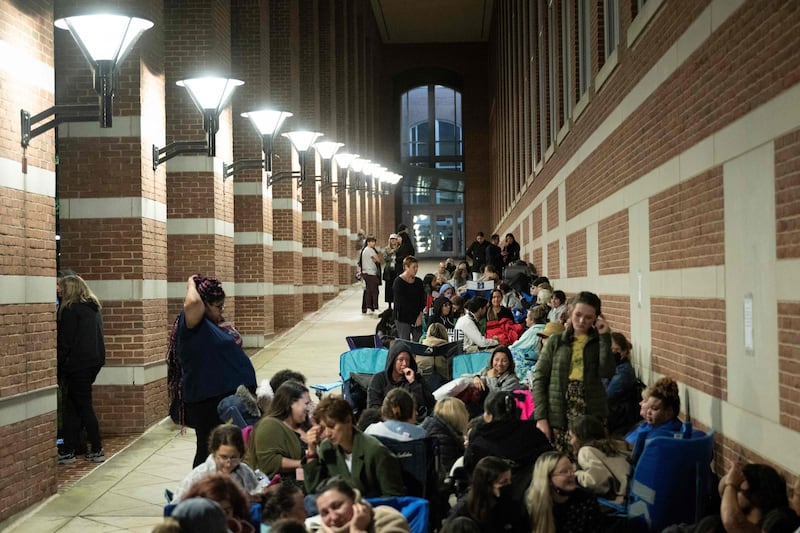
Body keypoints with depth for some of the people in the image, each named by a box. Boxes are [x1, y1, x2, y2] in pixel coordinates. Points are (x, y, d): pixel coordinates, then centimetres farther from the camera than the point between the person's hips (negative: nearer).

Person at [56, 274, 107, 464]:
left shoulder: (70, 309, -10)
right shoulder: (93, 308, 14)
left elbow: (64, 342, -13)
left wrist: (58, 365, -9)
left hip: (77, 363, -8)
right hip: (94, 361, 8)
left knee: (83, 406, -2)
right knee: (72, 405, 12)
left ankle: (97, 450, 1)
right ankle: (69, 449, 13)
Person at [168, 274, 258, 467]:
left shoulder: (219, 322, 13)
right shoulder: (194, 324, -14)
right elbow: (193, 301, -33)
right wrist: (191, 284, -17)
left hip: (233, 392, 10)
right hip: (208, 400, -10)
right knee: (209, 450, 0)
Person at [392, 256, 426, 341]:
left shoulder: (419, 282, 9)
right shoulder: (398, 282, -7)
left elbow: (423, 299, 8)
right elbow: (401, 302, -11)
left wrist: (420, 315, -7)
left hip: (417, 318, 5)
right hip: (403, 319, -5)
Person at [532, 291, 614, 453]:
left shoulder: (599, 342, 10)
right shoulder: (555, 342, 9)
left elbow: (606, 372, -7)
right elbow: (539, 379, 5)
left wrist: (605, 336, -5)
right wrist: (541, 417, -3)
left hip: (591, 414, 0)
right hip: (558, 415, 0)